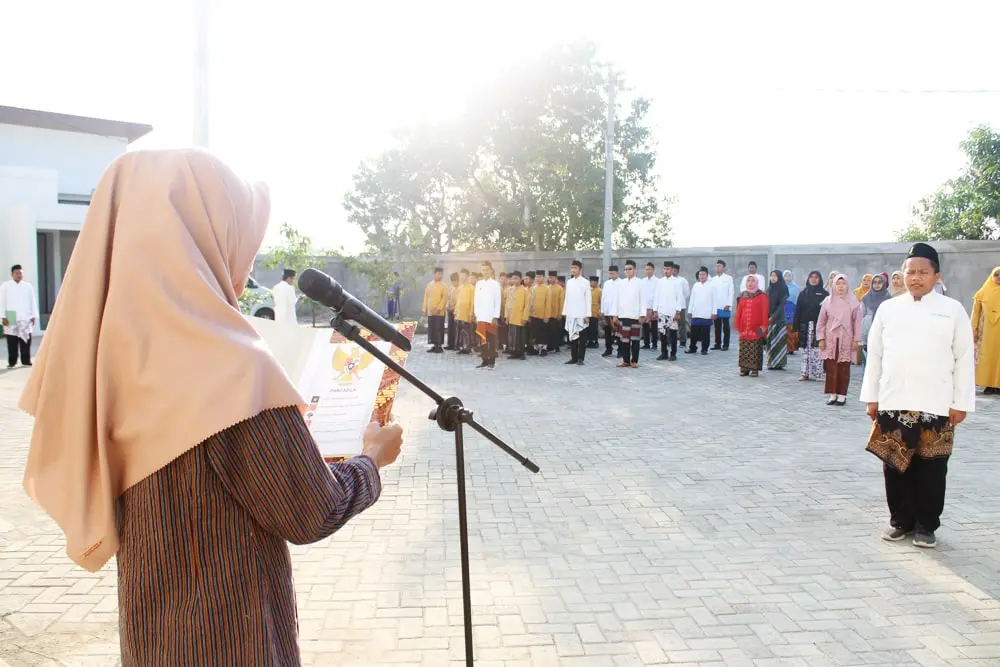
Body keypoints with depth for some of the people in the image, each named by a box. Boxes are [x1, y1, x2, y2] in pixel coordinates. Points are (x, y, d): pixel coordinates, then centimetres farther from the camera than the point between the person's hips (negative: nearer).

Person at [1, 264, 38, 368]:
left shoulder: (28, 286, 8)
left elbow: (33, 301, 9)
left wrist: (34, 316, 5)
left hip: (25, 319, 1)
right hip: (11, 319, -1)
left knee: (26, 341, 1)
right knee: (12, 343, 0)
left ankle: (26, 361, 8)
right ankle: (12, 362, 7)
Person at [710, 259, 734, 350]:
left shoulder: (728, 278, 2)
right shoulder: (713, 279, 12)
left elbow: (731, 292, -2)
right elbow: (711, 292, 10)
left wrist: (728, 304, -10)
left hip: (725, 307, -3)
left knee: (725, 327, 1)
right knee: (717, 326, 6)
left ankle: (725, 344, 5)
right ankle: (717, 344, 11)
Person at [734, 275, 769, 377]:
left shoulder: (762, 296, 0)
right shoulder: (743, 296, 12)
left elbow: (765, 312, -5)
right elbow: (739, 311, 12)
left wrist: (764, 325, -11)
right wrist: (737, 325, 8)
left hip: (757, 329, -4)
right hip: (744, 328, 4)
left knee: (756, 350, -3)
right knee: (744, 350, 4)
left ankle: (755, 369, 2)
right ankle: (744, 368, 11)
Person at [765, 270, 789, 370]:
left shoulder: (783, 289, -3)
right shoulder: (769, 289, 14)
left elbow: (781, 305, -10)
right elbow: (766, 304, 13)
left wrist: (773, 317, -18)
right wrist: (766, 317, 2)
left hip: (779, 318, -5)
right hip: (769, 318, 5)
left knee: (778, 340, -5)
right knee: (770, 341, 3)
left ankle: (779, 363, -3)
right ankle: (771, 363, 6)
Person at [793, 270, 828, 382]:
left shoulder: (824, 294, 5)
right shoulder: (803, 293, 12)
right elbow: (798, 310, 8)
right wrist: (796, 326, 1)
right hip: (805, 326, 2)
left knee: (818, 350, -6)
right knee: (806, 350, 3)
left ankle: (817, 372, -1)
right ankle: (805, 373, 6)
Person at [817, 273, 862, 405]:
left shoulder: (853, 302, 1)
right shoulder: (828, 301, 5)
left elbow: (857, 322, 3)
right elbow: (821, 321, 8)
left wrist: (856, 339, -1)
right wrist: (821, 338, 4)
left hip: (846, 340, -1)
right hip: (830, 339, 1)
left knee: (844, 368, -1)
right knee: (831, 368, -1)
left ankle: (842, 395, 6)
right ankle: (833, 395, 7)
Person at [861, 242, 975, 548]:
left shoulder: (952, 310, 1)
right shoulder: (888, 308, 5)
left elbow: (965, 359, 1)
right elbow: (875, 354, 8)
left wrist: (961, 403, -3)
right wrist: (871, 397, 6)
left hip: (936, 406, -1)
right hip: (892, 404, 2)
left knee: (931, 469, 5)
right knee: (896, 466, 8)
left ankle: (926, 525, 20)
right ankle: (900, 521, 23)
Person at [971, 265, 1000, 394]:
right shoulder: (983, 292, 4)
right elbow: (976, 312, 4)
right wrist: (974, 329, -2)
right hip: (987, 329, 0)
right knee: (988, 355, 1)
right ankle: (990, 384, 4)